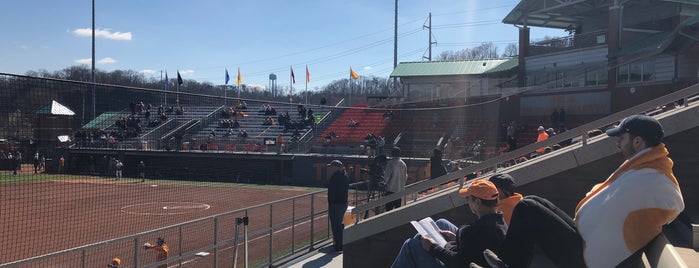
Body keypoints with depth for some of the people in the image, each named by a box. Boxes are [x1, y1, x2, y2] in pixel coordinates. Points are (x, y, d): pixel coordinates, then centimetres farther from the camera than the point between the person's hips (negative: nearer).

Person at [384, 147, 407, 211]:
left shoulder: (390, 163, -15)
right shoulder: (403, 164, 3)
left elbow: (387, 176, -16)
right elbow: (405, 177, 11)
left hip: (391, 189, -6)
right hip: (400, 189, 6)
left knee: (389, 208, -1)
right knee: (398, 207, 13)